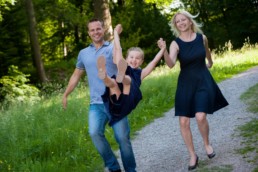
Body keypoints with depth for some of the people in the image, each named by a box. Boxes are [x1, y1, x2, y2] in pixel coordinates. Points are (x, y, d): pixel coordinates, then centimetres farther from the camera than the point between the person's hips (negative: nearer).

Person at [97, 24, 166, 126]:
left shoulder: (140, 73, 25)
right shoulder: (122, 67, 25)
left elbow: (154, 61, 18)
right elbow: (118, 49, 26)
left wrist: (162, 49, 11)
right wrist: (116, 33, 33)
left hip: (128, 103, -1)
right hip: (115, 102, 1)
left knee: (128, 79, -26)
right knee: (112, 81, -27)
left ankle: (121, 77, -61)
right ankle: (104, 76, -62)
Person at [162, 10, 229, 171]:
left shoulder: (202, 38, -3)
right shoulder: (176, 43, -9)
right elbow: (171, 64, -26)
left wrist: (210, 62, 40)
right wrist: (163, 51, -44)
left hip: (203, 81, 0)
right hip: (186, 84, 1)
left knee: (200, 116, -19)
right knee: (184, 122, -3)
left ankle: (207, 143, 11)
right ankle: (193, 155, 14)